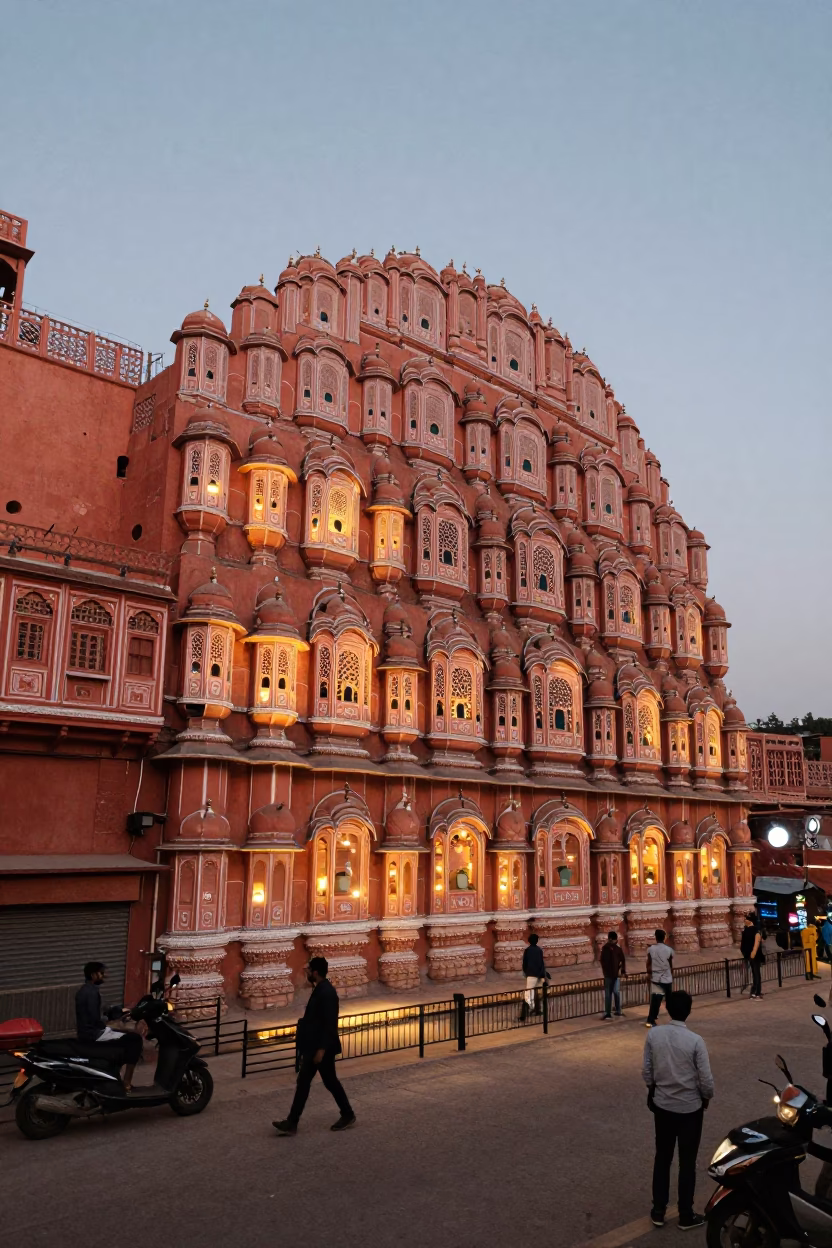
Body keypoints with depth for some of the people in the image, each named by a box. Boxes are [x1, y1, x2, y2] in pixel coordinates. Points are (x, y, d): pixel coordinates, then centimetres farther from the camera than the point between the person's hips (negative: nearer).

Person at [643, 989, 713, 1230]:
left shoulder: (653, 1035, -11)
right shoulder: (695, 1041, -21)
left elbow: (646, 1072, -3)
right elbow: (706, 1080, -15)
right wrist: (706, 1097, 6)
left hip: (662, 1105, 3)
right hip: (690, 1108, -3)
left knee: (662, 1158, 18)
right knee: (687, 1162, 13)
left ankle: (658, 1211, 26)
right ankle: (686, 1216, 24)